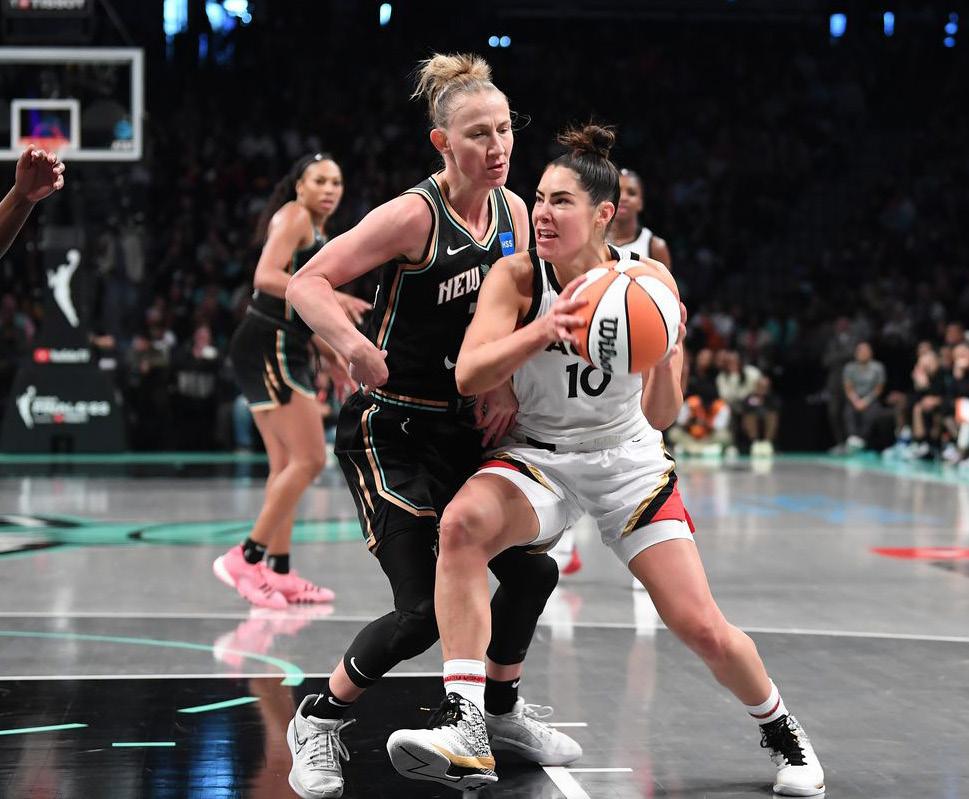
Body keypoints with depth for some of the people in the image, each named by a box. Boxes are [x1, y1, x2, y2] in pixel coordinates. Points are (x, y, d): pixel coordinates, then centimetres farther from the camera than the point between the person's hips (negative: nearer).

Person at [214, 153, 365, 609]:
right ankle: (246, 558, -13)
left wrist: (336, 364, 27)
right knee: (309, 458, -14)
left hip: (287, 355, 10)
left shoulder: (319, 236, 23)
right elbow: (266, 277, -21)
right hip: (267, 348, -10)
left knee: (287, 464, 10)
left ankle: (278, 573, 13)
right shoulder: (293, 216, -6)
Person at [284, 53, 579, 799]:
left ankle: (500, 708, 34)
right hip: (391, 433, -7)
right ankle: (317, 723, 11)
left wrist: (507, 380, -3)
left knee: (532, 571, 9)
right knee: (425, 608, -12)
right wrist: (352, 343, -40)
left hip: (463, 430, 7)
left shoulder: (512, 211, 2)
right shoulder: (414, 214, -18)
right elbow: (307, 283, -22)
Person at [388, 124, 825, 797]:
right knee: (463, 523, -34)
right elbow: (468, 375, -27)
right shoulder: (518, 277, -13)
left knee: (702, 627, -5)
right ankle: (466, 724, -34)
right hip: (538, 456, 0)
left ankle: (781, 731, 27)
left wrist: (663, 354, -30)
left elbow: (661, 416, -10)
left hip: (627, 460, 1)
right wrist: (543, 328, -42)